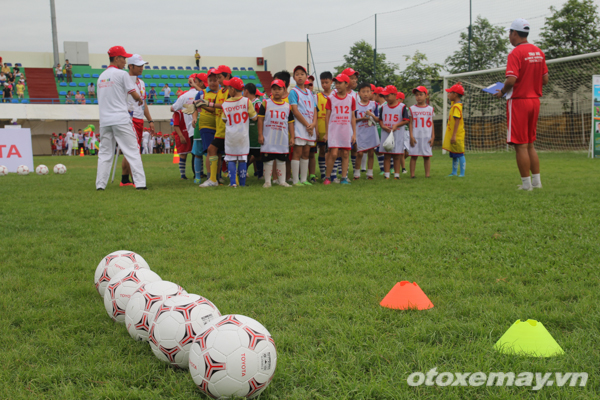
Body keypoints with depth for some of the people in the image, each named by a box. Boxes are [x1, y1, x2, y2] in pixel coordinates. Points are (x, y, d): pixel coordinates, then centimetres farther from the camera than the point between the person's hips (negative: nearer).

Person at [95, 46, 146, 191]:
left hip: (104, 121, 6)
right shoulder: (122, 74, -4)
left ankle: (100, 184, 4)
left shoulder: (101, 76, 17)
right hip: (121, 120, -6)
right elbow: (134, 94, -3)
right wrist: (140, 100, 19)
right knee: (132, 151, -3)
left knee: (105, 153, 9)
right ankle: (140, 183, -8)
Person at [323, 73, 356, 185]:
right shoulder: (331, 98, 2)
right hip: (333, 130, -2)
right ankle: (327, 177, 2)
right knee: (333, 154, -10)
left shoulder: (351, 99, 6)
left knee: (345, 154, 3)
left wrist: (354, 133, 7)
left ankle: (344, 178, 11)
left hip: (346, 131, 2)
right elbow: (328, 116, 5)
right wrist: (326, 132, 3)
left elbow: (353, 117, 10)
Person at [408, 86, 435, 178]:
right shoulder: (412, 109, 5)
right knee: (413, 156, -2)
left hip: (427, 137, 1)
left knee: (427, 156, 2)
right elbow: (410, 123, 4)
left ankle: (427, 175, 6)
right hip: (415, 137, -1)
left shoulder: (430, 109, 9)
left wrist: (432, 137, 4)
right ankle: (412, 174, 2)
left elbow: (431, 123, 10)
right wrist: (411, 136, -4)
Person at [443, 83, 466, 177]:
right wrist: (457, 86, 21)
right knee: (454, 155, 14)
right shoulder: (454, 104, 11)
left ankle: (462, 173, -5)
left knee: (459, 154, -7)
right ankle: (454, 172, 21)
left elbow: (457, 121, -23)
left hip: (457, 135, -10)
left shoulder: (457, 106, -18)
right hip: (452, 135, 10)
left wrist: (454, 135, -26)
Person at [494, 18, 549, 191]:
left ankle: (526, 183, 0)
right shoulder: (539, 52, 10)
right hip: (535, 101, 8)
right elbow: (545, 79, 11)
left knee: (521, 145, -2)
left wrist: (502, 92, -6)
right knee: (530, 145, 16)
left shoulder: (516, 53, -13)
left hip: (519, 101, -8)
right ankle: (536, 181, 16)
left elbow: (511, 80, -23)